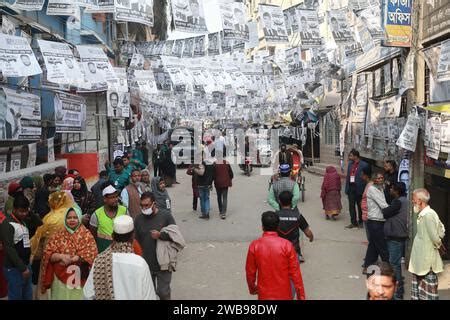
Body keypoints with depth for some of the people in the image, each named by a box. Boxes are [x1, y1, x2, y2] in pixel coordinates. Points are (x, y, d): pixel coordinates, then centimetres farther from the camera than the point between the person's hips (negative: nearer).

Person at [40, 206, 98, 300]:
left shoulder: (86, 234, 1)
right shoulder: (58, 235, 6)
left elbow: (92, 254, -9)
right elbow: (48, 255, 2)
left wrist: (70, 259, -14)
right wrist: (61, 256, -17)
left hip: (79, 278, -1)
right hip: (61, 278, 2)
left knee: (79, 297, 1)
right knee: (62, 297, 6)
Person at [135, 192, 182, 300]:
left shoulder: (166, 215, -9)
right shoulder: (139, 219, 1)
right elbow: (137, 242, 7)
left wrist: (160, 235, -22)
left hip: (163, 264, -3)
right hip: (146, 264, 3)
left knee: (163, 292, 3)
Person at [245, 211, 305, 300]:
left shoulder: (254, 246, -12)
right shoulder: (287, 245, -15)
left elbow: (250, 271, -2)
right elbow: (295, 272, -11)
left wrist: (252, 288, 16)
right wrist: (301, 295, -1)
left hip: (264, 294, 1)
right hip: (284, 294, 0)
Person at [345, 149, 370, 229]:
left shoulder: (364, 165, -11)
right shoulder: (350, 164, 8)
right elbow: (348, 176, 11)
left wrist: (364, 189, -14)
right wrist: (347, 188, 6)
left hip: (359, 188, -5)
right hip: (351, 187, 5)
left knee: (360, 206, 9)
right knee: (351, 205, 8)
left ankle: (360, 222, 23)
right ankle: (354, 222, 17)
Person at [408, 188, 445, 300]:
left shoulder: (428, 215, -23)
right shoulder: (423, 214, 7)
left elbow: (435, 237, -22)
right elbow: (442, 230, 16)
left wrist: (438, 244, -3)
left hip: (427, 261, -9)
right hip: (420, 260, 9)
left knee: (428, 293, 1)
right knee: (418, 290, 18)